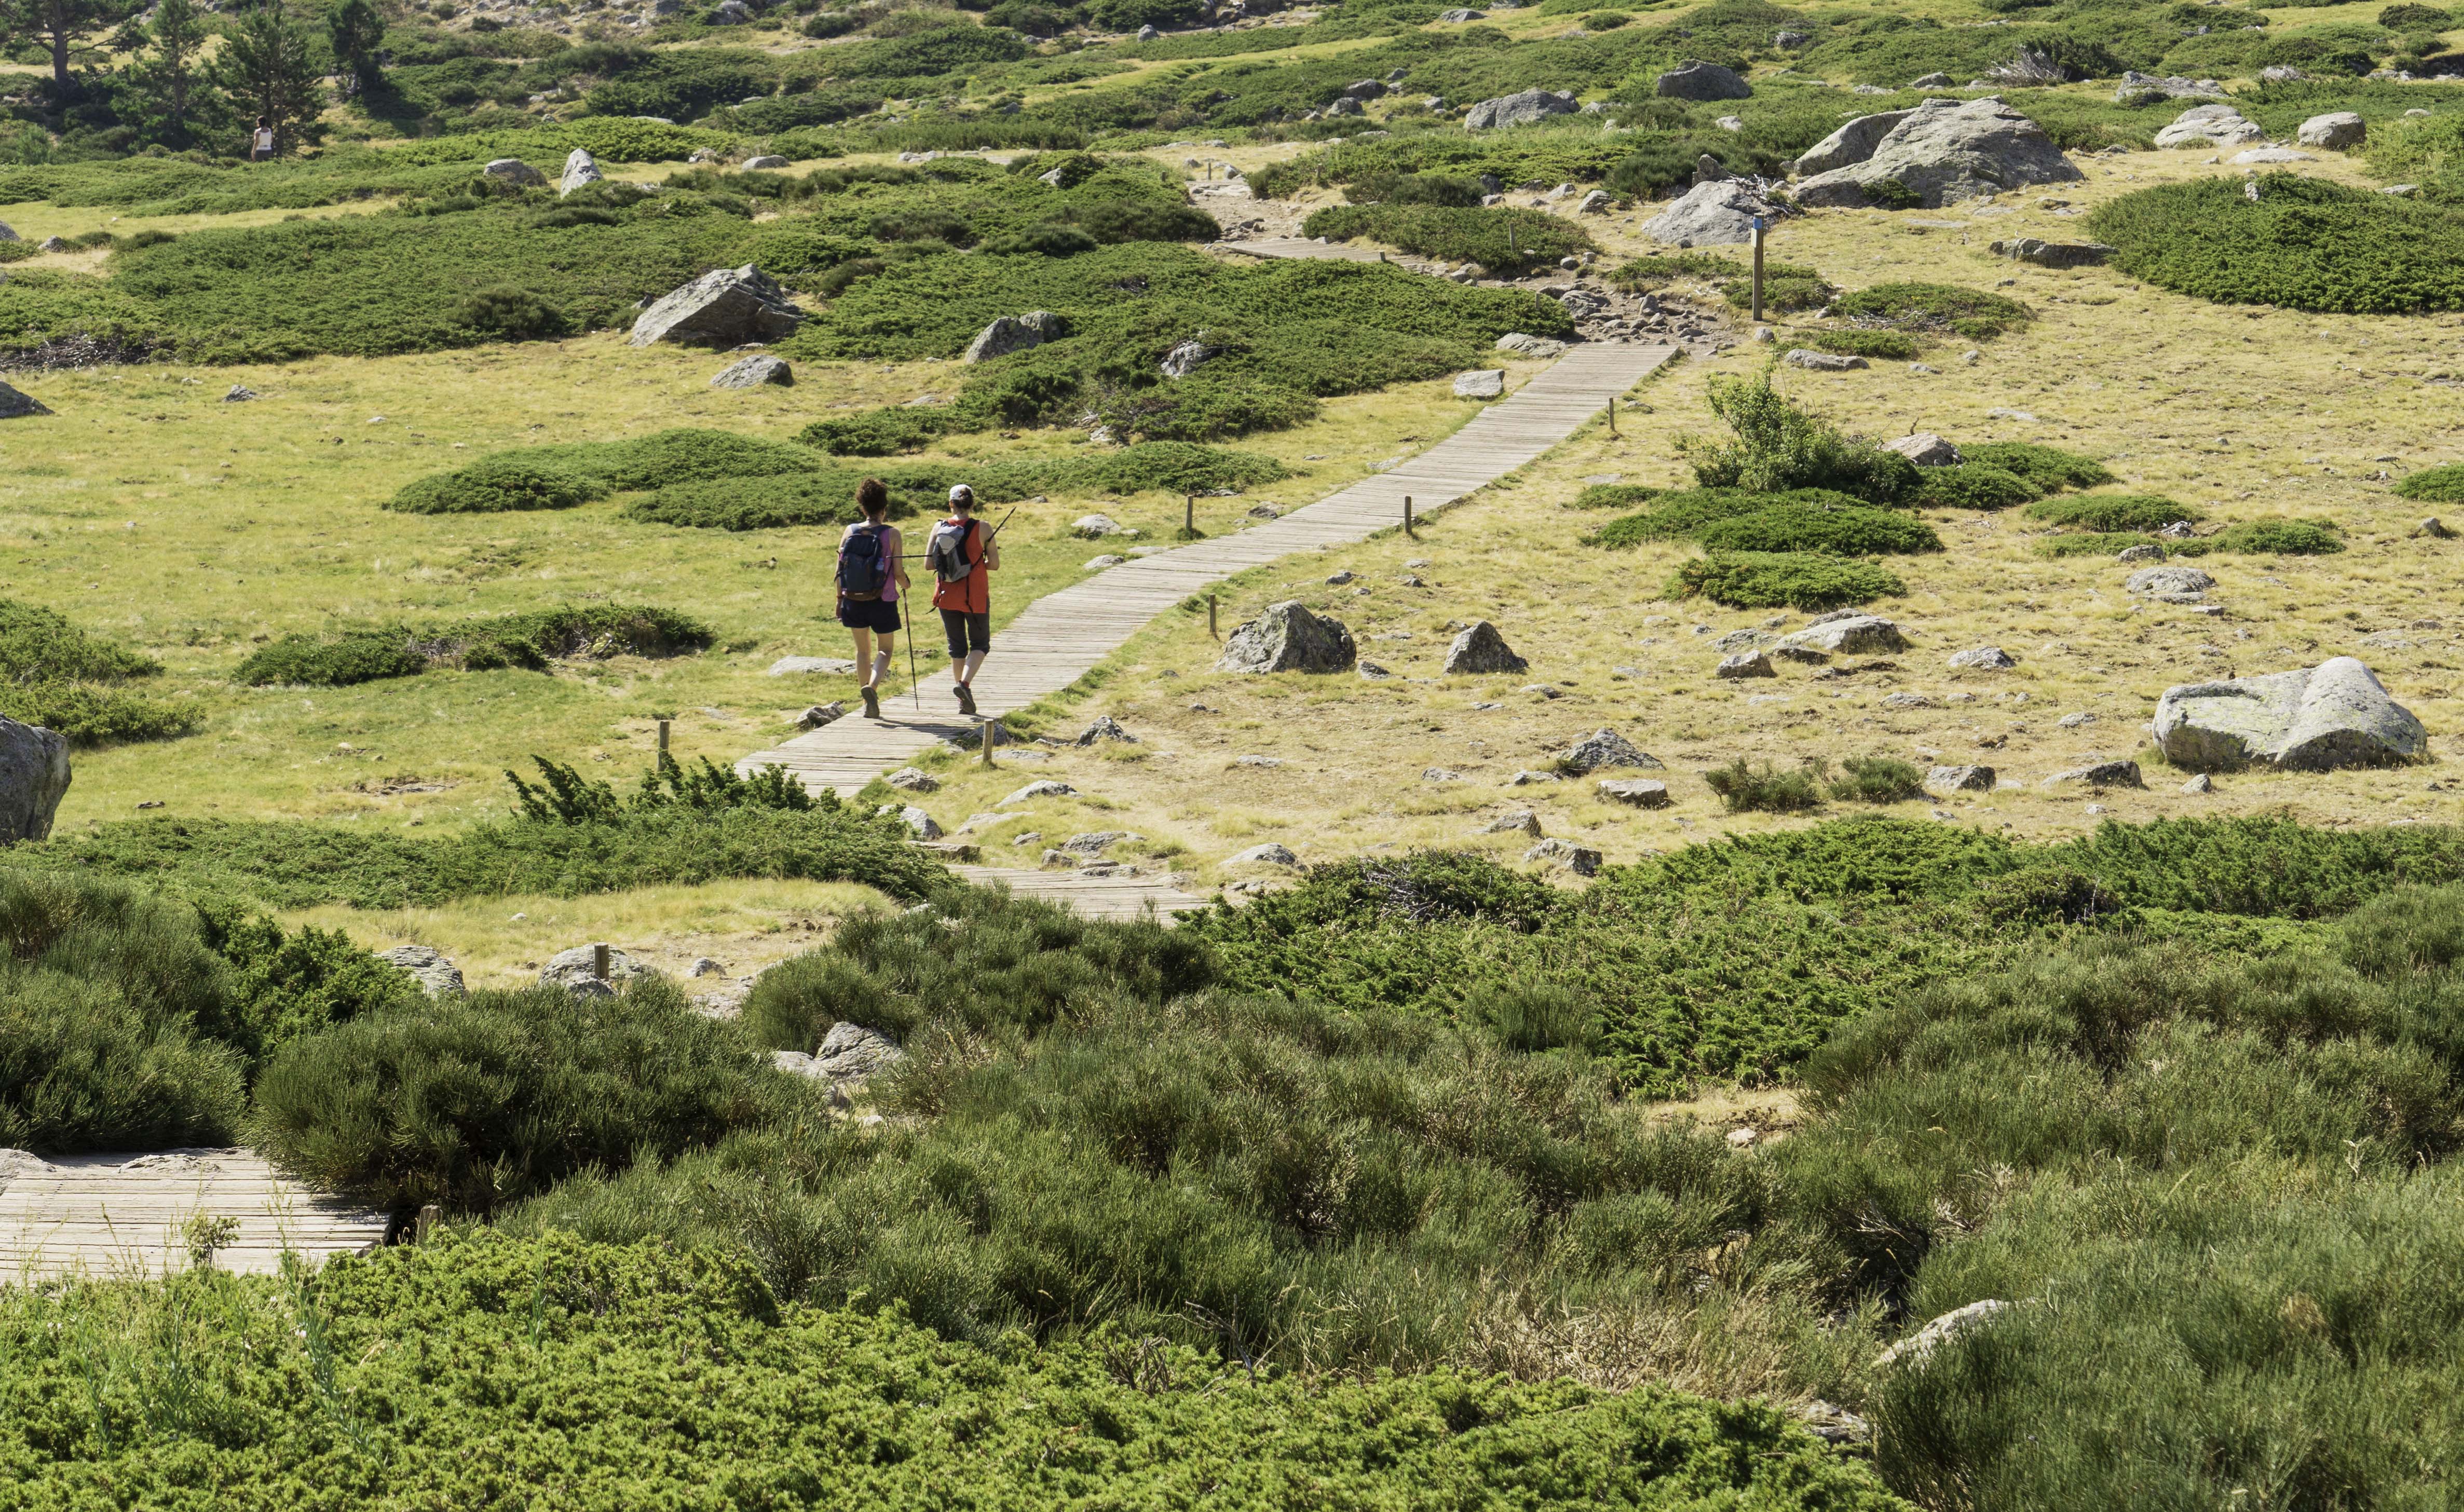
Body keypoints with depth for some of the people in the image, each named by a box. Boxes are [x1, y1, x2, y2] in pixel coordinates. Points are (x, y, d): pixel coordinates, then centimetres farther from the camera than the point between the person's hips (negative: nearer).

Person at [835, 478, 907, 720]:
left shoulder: (850, 532, -3)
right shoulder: (891, 534, -12)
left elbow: (840, 571, 0)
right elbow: (899, 573, -12)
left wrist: (840, 601, 11)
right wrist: (905, 585, 10)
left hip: (853, 601, 3)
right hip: (882, 602, -3)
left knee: (863, 650, 18)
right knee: (884, 650, 13)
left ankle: (870, 703, 20)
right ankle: (872, 686, -15)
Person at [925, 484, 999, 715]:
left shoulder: (939, 528, -4)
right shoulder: (982, 529, -9)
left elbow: (928, 564, -3)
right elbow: (995, 565, -7)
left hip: (947, 597, 2)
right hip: (975, 596, -2)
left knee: (957, 647, 14)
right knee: (980, 644, 12)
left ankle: (964, 701, 16)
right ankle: (965, 683, -13)